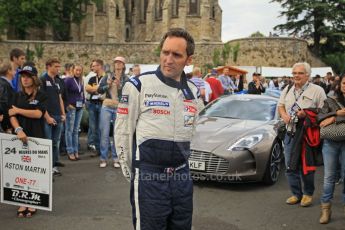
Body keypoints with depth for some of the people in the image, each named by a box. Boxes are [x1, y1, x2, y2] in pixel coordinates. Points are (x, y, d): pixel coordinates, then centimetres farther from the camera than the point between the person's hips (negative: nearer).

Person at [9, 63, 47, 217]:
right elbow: (12, 116, 0)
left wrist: (18, 110, -6)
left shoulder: (41, 96, 2)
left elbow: (38, 113, -13)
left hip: (36, 138, -3)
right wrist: (19, 130, -17)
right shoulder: (18, 96, 10)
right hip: (21, 137, 3)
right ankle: (22, 203, 10)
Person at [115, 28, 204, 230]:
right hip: (148, 176, -5)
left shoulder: (194, 92, 9)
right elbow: (123, 133, -4)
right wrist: (130, 173, 1)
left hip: (182, 177, 5)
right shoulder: (138, 86, -7)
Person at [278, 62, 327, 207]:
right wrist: (283, 115, -1)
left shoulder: (317, 90, -5)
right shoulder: (287, 90, 13)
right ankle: (296, 194, 21)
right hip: (290, 132, 5)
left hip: (308, 134, -5)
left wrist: (306, 114, -20)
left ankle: (308, 193, 20)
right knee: (290, 166, 7)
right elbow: (280, 106, 21)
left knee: (306, 166, 1)